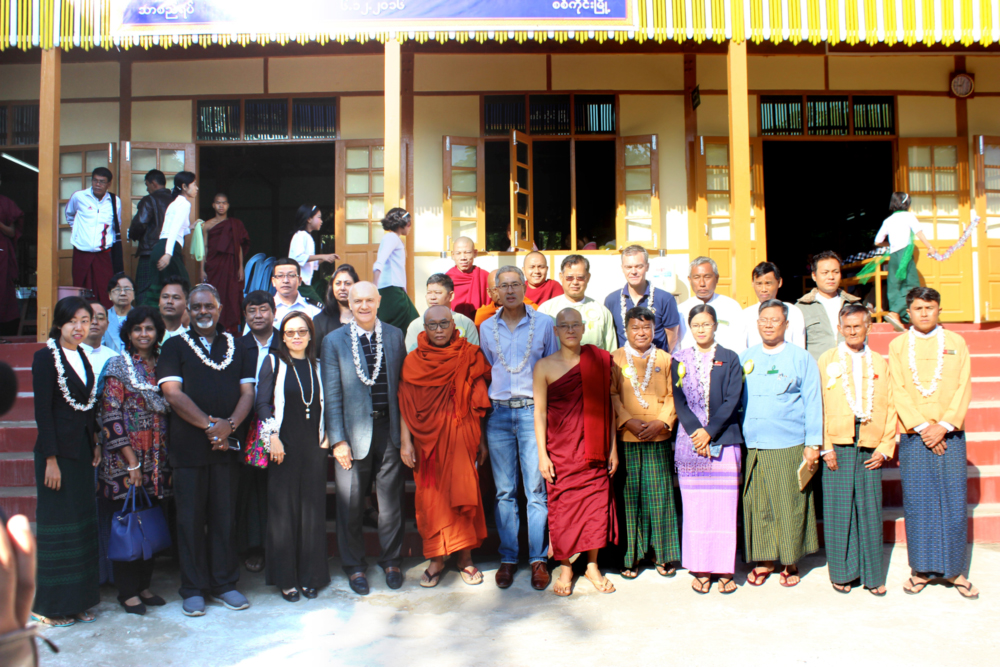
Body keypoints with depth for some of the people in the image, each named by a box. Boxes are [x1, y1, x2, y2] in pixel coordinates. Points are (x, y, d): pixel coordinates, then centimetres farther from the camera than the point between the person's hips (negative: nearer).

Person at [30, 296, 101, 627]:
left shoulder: (83, 358, 11)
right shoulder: (46, 357, -9)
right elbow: (42, 411, -13)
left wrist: (96, 445, 6)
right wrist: (51, 460, -16)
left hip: (83, 449, 7)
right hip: (58, 450, -7)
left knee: (83, 523, 11)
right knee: (58, 525, 0)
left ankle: (76, 601, 21)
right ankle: (49, 607, 14)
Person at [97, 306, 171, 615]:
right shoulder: (118, 366, -4)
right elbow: (111, 416, -10)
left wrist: (167, 457, 7)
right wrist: (132, 462, -14)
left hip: (157, 459, 5)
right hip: (125, 460, -5)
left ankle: (144, 585, 22)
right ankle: (127, 591, 14)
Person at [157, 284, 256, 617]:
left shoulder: (235, 346, 13)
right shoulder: (175, 346, 5)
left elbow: (247, 391, 6)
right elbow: (173, 393, -6)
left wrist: (229, 425, -11)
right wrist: (210, 424, -14)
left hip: (225, 445, 2)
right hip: (188, 448, -2)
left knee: (224, 516, 7)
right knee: (190, 518, 3)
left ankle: (224, 583, 18)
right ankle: (193, 589, 14)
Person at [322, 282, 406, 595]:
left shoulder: (395, 335, 6)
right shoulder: (334, 341, 0)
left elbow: (403, 384, 7)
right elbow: (332, 395, -3)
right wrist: (338, 440, -8)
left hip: (389, 428, 2)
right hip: (353, 431, -1)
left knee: (392, 499, 10)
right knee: (350, 504, 8)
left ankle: (391, 561, 28)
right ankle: (354, 566, 26)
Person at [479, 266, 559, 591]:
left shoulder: (544, 324, 4)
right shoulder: (486, 328, 11)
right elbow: (483, 372, 16)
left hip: (533, 410, -2)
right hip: (498, 414, 2)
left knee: (536, 488, -2)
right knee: (504, 490, 5)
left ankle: (538, 559, 8)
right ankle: (508, 558, 15)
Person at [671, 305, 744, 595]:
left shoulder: (730, 359, 7)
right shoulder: (680, 360, 9)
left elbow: (733, 401, -1)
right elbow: (679, 401, 2)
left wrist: (709, 432, -11)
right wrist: (696, 432, -12)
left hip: (723, 439, 0)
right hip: (690, 440, 1)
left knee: (724, 504, -1)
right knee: (695, 505, 1)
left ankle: (724, 568, 9)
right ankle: (700, 569, 10)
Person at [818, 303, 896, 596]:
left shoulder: (881, 363, 12)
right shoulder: (827, 360, 7)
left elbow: (890, 407, 10)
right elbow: (818, 406, 2)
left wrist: (885, 448, 0)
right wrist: (825, 447, -5)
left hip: (870, 449, 1)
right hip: (837, 447, -1)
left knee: (870, 511, 2)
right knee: (839, 510, 1)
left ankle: (872, 575, 14)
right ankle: (842, 573, 13)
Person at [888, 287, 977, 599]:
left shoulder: (956, 342, 8)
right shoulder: (897, 345, 7)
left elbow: (964, 387, 1)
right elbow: (898, 391, 0)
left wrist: (944, 426, -10)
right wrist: (922, 426, -11)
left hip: (949, 434, 1)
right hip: (914, 435, 0)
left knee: (953, 500, 2)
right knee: (917, 501, 1)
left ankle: (954, 568, 14)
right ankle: (922, 568, 12)